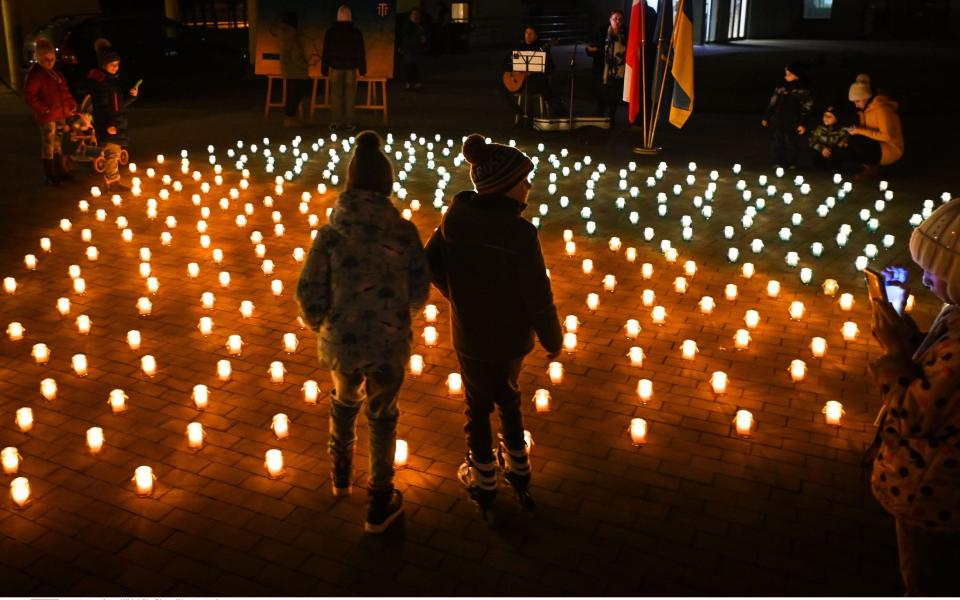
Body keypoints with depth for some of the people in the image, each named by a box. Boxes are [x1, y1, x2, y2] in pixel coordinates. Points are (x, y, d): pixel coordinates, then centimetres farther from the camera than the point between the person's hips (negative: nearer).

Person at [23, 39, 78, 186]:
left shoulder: (56, 72, 10)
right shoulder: (34, 74, -13)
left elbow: (65, 90, 19)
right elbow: (29, 95, -15)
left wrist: (71, 105, 7)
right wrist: (45, 109, -20)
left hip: (60, 114, 8)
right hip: (47, 116, -7)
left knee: (57, 144, 18)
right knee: (48, 146, 1)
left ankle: (60, 171, 30)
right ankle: (49, 176, 11)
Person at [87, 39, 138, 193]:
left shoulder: (114, 79, 12)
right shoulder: (98, 81, -15)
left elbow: (120, 103, 16)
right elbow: (101, 105, -21)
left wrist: (131, 95, -1)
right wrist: (107, 125, -27)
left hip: (118, 123, 9)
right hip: (108, 125, -9)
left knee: (115, 153, 15)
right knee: (111, 153, -5)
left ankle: (114, 183, 24)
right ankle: (112, 183, 3)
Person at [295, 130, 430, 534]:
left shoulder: (331, 234, -12)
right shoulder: (404, 231, -10)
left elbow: (310, 296, -10)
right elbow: (419, 295, -6)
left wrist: (316, 323, 13)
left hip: (342, 341, 1)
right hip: (390, 343, -1)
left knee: (345, 401, 31)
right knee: (382, 416, 21)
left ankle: (341, 473, 51)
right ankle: (379, 504, 30)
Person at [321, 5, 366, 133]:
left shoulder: (331, 32, -2)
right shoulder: (356, 32, -3)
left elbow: (326, 52, 0)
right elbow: (361, 53, 0)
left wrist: (324, 69, 6)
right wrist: (362, 69, 7)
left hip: (335, 67, 0)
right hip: (351, 68, 0)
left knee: (335, 95, 4)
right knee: (350, 95, 3)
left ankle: (335, 123, 4)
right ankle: (349, 123, 3)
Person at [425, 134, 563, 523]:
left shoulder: (456, 218, -12)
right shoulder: (520, 234, -25)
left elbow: (432, 265, 0)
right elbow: (538, 297, -20)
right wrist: (553, 340, -4)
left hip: (471, 337, 2)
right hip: (513, 336, -1)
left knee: (478, 406, 19)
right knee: (507, 397, 24)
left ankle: (484, 482, 37)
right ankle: (518, 470, 42)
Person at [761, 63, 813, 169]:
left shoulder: (803, 89, -3)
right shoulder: (780, 86, 8)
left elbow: (806, 108, -6)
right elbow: (772, 103, 13)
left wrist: (803, 123, -12)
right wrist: (766, 117, 13)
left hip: (793, 124, -3)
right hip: (778, 122, 4)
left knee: (791, 145, 3)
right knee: (776, 144, 5)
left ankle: (791, 165, 14)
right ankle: (778, 164, 15)